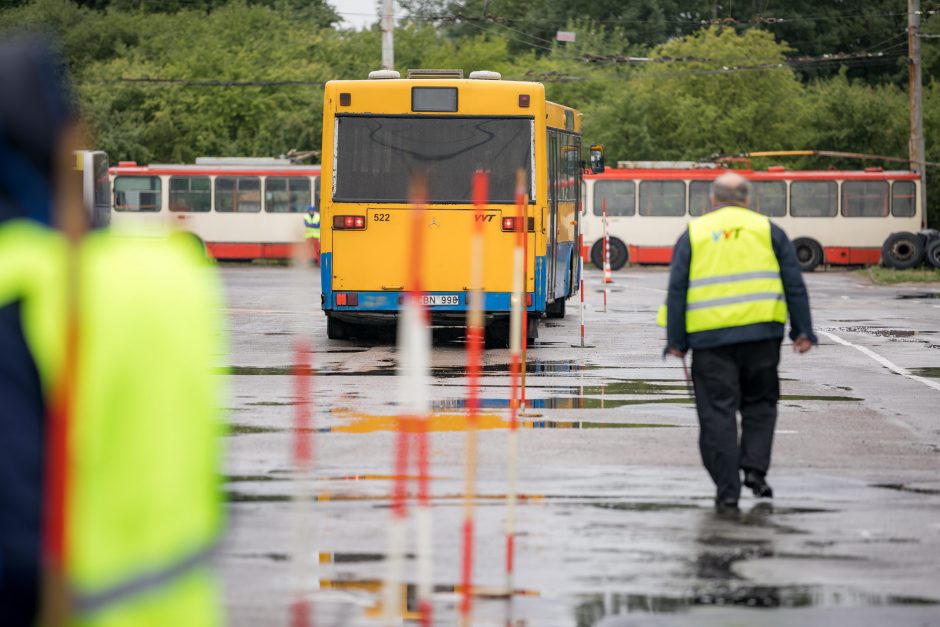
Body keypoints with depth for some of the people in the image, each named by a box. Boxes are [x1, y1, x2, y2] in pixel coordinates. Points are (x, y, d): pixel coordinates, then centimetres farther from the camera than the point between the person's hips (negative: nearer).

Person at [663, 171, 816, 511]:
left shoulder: (693, 234, 10)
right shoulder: (767, 230, 11)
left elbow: (676, 290, 4)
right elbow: (794, 284, 8)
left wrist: (676, 340, 5)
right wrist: (803, 331, 11)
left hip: (710, 336, -1)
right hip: (760, 331, 1)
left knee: (717, 412, 2)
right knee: (760, 404, 17)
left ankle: (727, 489, -2)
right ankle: (755, 467, 1)